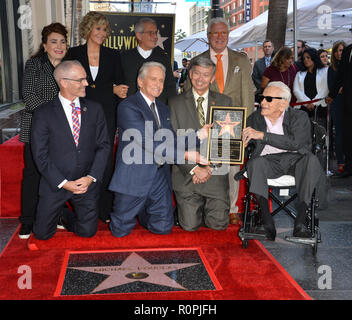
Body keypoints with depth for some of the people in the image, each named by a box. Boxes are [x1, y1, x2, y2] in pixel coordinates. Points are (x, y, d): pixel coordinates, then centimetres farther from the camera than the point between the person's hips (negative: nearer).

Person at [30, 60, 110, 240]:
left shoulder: (94, 109, 2)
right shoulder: (44, 114, -7)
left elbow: (103, 146, 1)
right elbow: (40, 155, -8)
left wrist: (91, 177, -11)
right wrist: (63, 183, -15)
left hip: (87, 183, 2)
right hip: (55, 183, -2)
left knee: (88, 231, 5)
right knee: (42, 234, 5)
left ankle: (66, 219, 36)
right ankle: (56, 217, 38)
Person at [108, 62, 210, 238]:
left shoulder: (163, 108, 15)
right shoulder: (127, 107, -11)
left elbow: (171, 141, 9)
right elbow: (150, 142, -20)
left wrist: (198, 135, -7)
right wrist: (186, 155, -22)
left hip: (160, 177, 6)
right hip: (134, 177, -6)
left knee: (163, 228, 4)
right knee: (121, 230, 2)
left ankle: (141, 211, 33)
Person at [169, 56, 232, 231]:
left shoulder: (224, 102, 8)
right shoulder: (175, 103, 3)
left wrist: (209, 168, -10)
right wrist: (194, 169, -14)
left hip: (215, 173, 1)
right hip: (186, 174, -1)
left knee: (219, 224, -2)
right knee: (190, 225, -3)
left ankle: (205, 209, 29)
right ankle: (195, 209, 29)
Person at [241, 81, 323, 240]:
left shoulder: (299, 117, -2)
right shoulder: (254, 119, 9)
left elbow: (295, 143, -20)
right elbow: (245, 145, 15)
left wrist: (262, 135, -24)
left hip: (295, 159, -1)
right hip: (268, 161, 1)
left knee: (311, 160, -33)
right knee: (255, 163, -32)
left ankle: (300, 220, -34)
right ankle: (267, 222, -39)